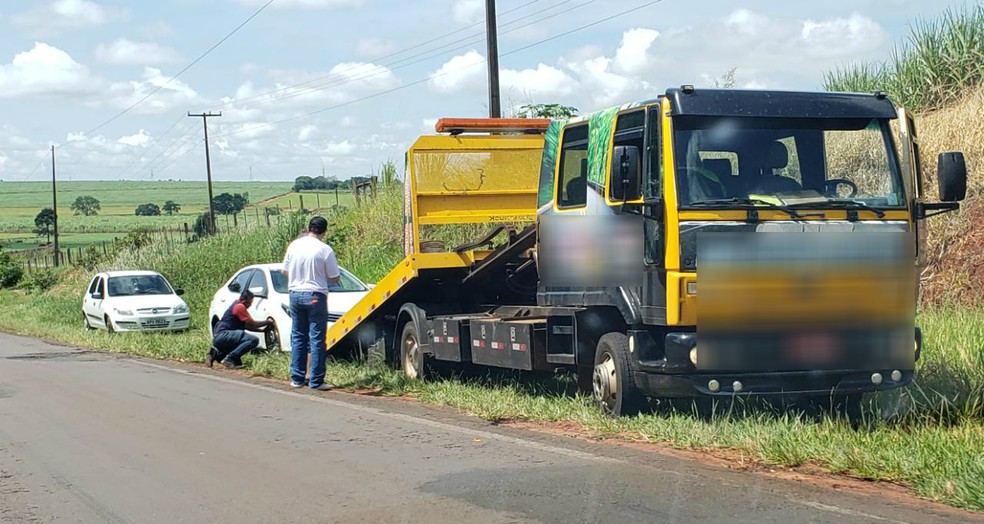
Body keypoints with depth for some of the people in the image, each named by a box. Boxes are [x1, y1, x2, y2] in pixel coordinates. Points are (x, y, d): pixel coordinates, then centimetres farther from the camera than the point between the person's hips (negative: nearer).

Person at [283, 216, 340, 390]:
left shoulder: (294, 245, 0)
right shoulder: (325, 250, -11)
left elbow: (286, 270, 9)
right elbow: (335, 278, -6)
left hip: (295, 294, 5)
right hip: (315, 296, -4)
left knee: (298, 337, 13)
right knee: (317, 339, 0)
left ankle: (297, 378, 15)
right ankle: (316, 381, 0)